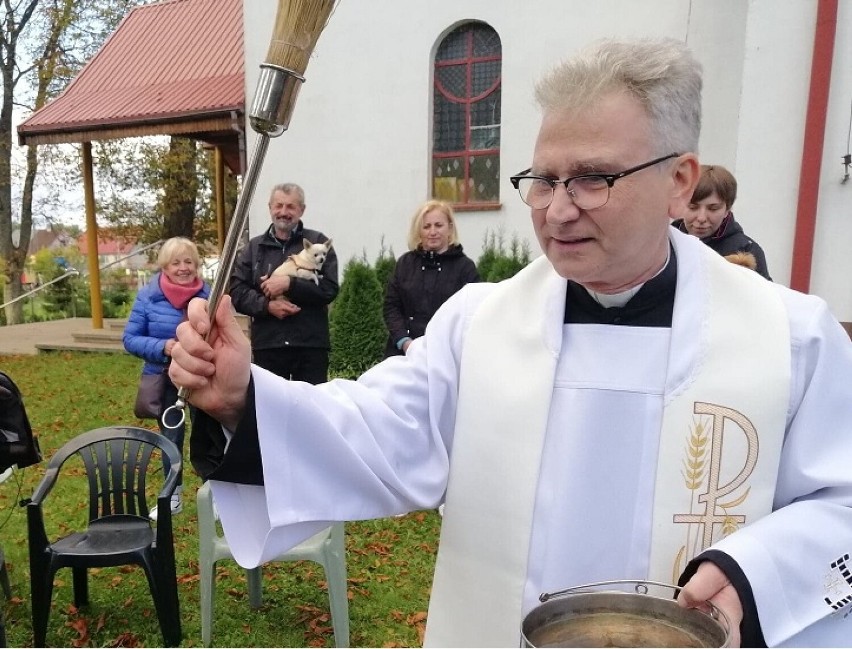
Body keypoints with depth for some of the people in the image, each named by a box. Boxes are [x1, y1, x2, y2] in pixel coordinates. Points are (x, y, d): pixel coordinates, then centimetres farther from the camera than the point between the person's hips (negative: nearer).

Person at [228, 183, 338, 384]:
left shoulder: (318, 243, 6)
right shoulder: (254, 247, 14)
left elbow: (329, 288, -5)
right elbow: (236, 292, 7)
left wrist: (289, 283, -15)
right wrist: (267, 305, -11)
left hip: (311, 344, -2)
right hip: (267, 345, 2)